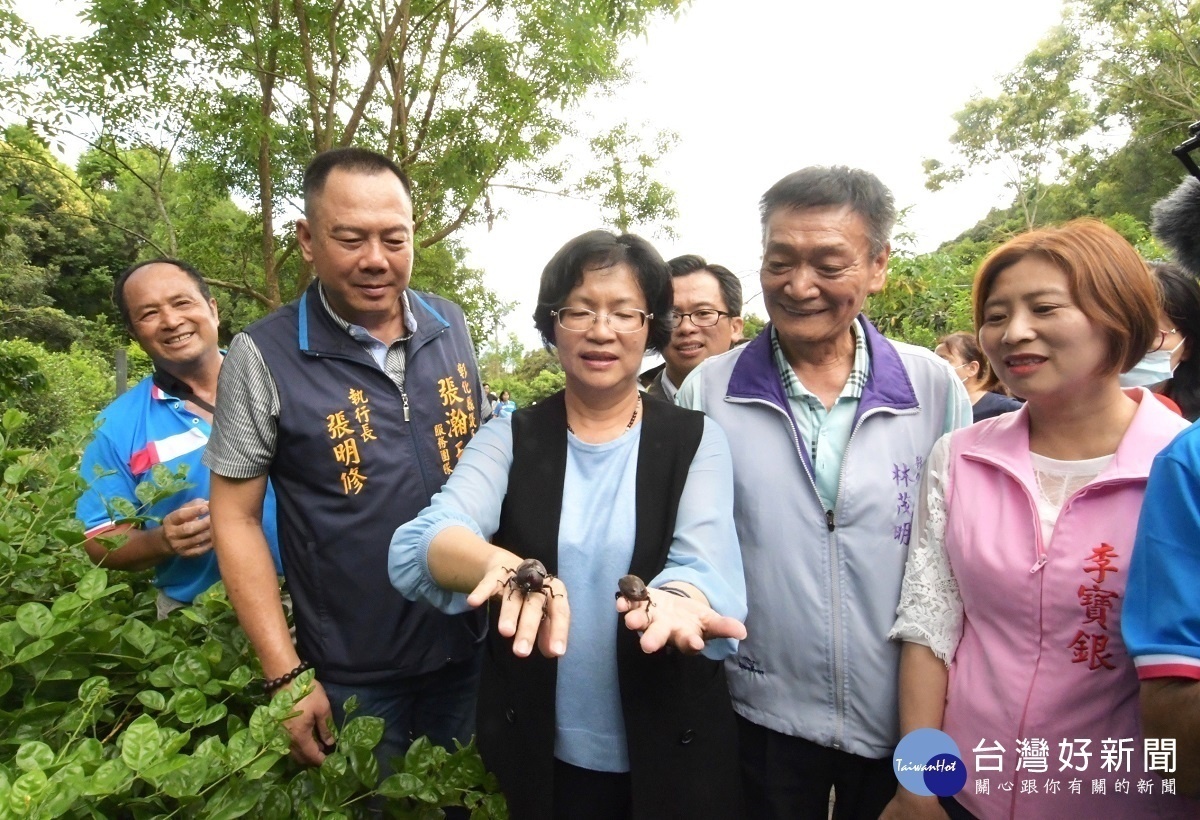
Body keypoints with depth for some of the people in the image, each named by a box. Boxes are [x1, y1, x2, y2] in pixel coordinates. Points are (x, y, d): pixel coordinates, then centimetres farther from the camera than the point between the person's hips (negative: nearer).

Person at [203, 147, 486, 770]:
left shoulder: (450, 326, -1)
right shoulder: (262, 355, -13)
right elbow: (236, 518, -9)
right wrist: (285, 676, -11)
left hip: (471, 647, 4)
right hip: (350, 677, -3)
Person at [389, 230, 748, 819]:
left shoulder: (694, 440, -5)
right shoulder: (508, 439, -4)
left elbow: (708, 568, -19)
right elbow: (418, 547, -19)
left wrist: (676, 598, -43)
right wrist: (507, 568, -41)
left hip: (668, 752, 0)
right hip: (536, 752, 1)